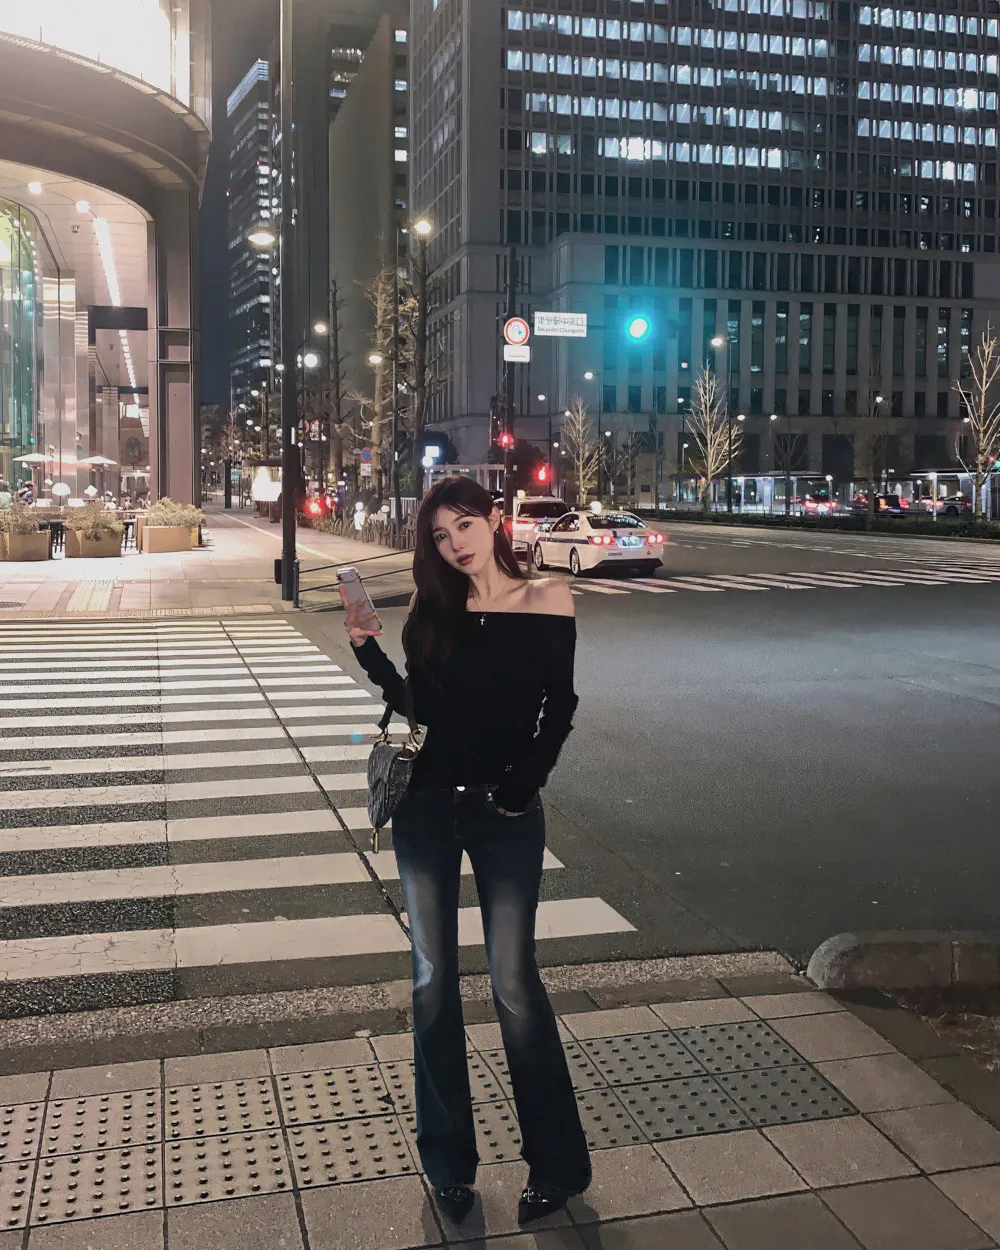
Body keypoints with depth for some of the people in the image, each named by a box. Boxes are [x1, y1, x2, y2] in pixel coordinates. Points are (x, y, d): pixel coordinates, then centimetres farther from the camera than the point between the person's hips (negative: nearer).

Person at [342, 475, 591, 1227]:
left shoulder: (547, 602, -4)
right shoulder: (435, 614, 5)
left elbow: (558, 712, -3)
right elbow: (418, 709, 3)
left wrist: (522, 787, -12)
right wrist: (369, 650, -6)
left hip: (505, 813, -3)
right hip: (428, 807, 4)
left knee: (514, 982, -2)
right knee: (434, 981, 9)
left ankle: (558, 1163, 16)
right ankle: (449, 1160, 24)